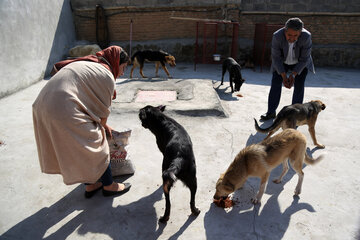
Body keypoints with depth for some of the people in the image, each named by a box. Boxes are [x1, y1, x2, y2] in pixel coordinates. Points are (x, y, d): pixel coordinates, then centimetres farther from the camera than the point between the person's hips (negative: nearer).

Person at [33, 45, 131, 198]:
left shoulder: (86, 63, 21)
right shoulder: (107, 76, -6)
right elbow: (103, 110, 1)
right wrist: (103, 126, 23)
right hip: (65, 112, -10)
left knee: (76, 150, 22)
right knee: (97, 148, 9)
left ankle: (90, 185, 37)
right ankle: (109, 186, 27)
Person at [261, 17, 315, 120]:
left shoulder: (306, 37, -32)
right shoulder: (277, 36, -31)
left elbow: (304, 59, -23)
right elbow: (276, 57, -23)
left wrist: (293, 75, -30)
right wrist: (283, 76, -28)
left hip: (300, 63, 0)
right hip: (282, 62, 1)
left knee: (299, 87, -6)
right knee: (275, 83, -4)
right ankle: (271, 112, 6)